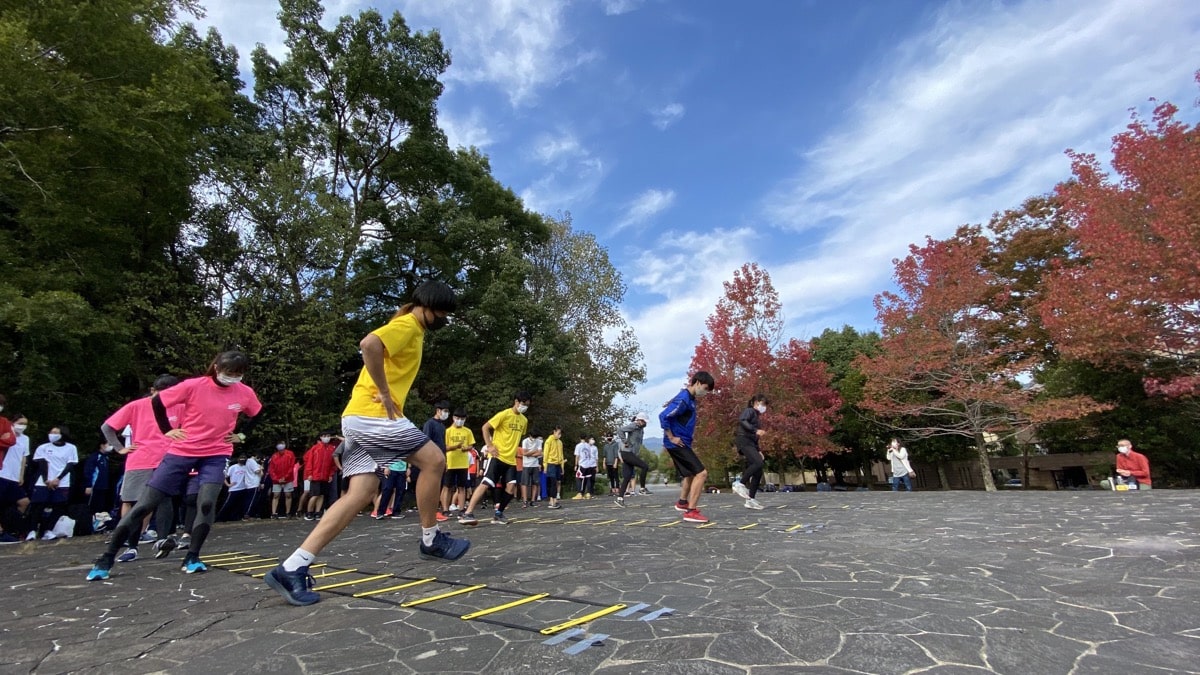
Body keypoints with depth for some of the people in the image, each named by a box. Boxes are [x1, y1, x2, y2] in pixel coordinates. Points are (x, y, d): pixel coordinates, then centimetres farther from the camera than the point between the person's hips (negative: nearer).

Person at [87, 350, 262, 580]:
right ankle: (106, 559, 21)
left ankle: (192, 558, 0)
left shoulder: (245, 393, -8)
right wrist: (167, 430, -3)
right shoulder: (193, 386, -15)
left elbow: (258, 414, 13)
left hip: (216, 455, 1)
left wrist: (242, 435, 6)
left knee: (206, 503, -18)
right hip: (182, 451, 0)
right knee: (144, 504, 4)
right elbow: (156, 402, -1)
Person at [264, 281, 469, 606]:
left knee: (361, 493, 6)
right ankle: (431, 540, 10)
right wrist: (384, 394, -20)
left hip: (359, 416, 10)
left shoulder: (410, 331, 21)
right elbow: (369, 344, -28)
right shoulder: (407, 325, -10)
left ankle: (292, 568, 7)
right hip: (374, 415, -10)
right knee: (434, 459, -3)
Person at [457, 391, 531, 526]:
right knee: (486, 484, -13)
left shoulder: (524, 420, 11)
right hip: (497, 457, -6)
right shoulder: (504, 414, -10)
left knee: (511, 486, -5)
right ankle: (467, 514, -9)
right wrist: (489, 446, -15)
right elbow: (485, 427, -8)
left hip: (511, 459, 6)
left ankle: (498, 514, 10)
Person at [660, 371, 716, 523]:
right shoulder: (683, 399, -21)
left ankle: (682, 502, 43)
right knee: (701, 473, -13)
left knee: (690, 473, 25)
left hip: (682, 443, 10)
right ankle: (691, 511, -11)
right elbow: (663, 416, -28)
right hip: (677, 444, -10)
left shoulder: (690, 398, 10)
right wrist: (671, 437, -22)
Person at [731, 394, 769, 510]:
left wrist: (758, 450, 19)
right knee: (758, 463, -28)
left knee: (758, 472, 1)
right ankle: (740, 483, -23)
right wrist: (756, 430, -28)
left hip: (750, 443, 9)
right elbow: (741, 421, -20)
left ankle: (750, 500, 2)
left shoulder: (755, 416, 28)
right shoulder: (749, 411, 3)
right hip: (744, 441, -9)